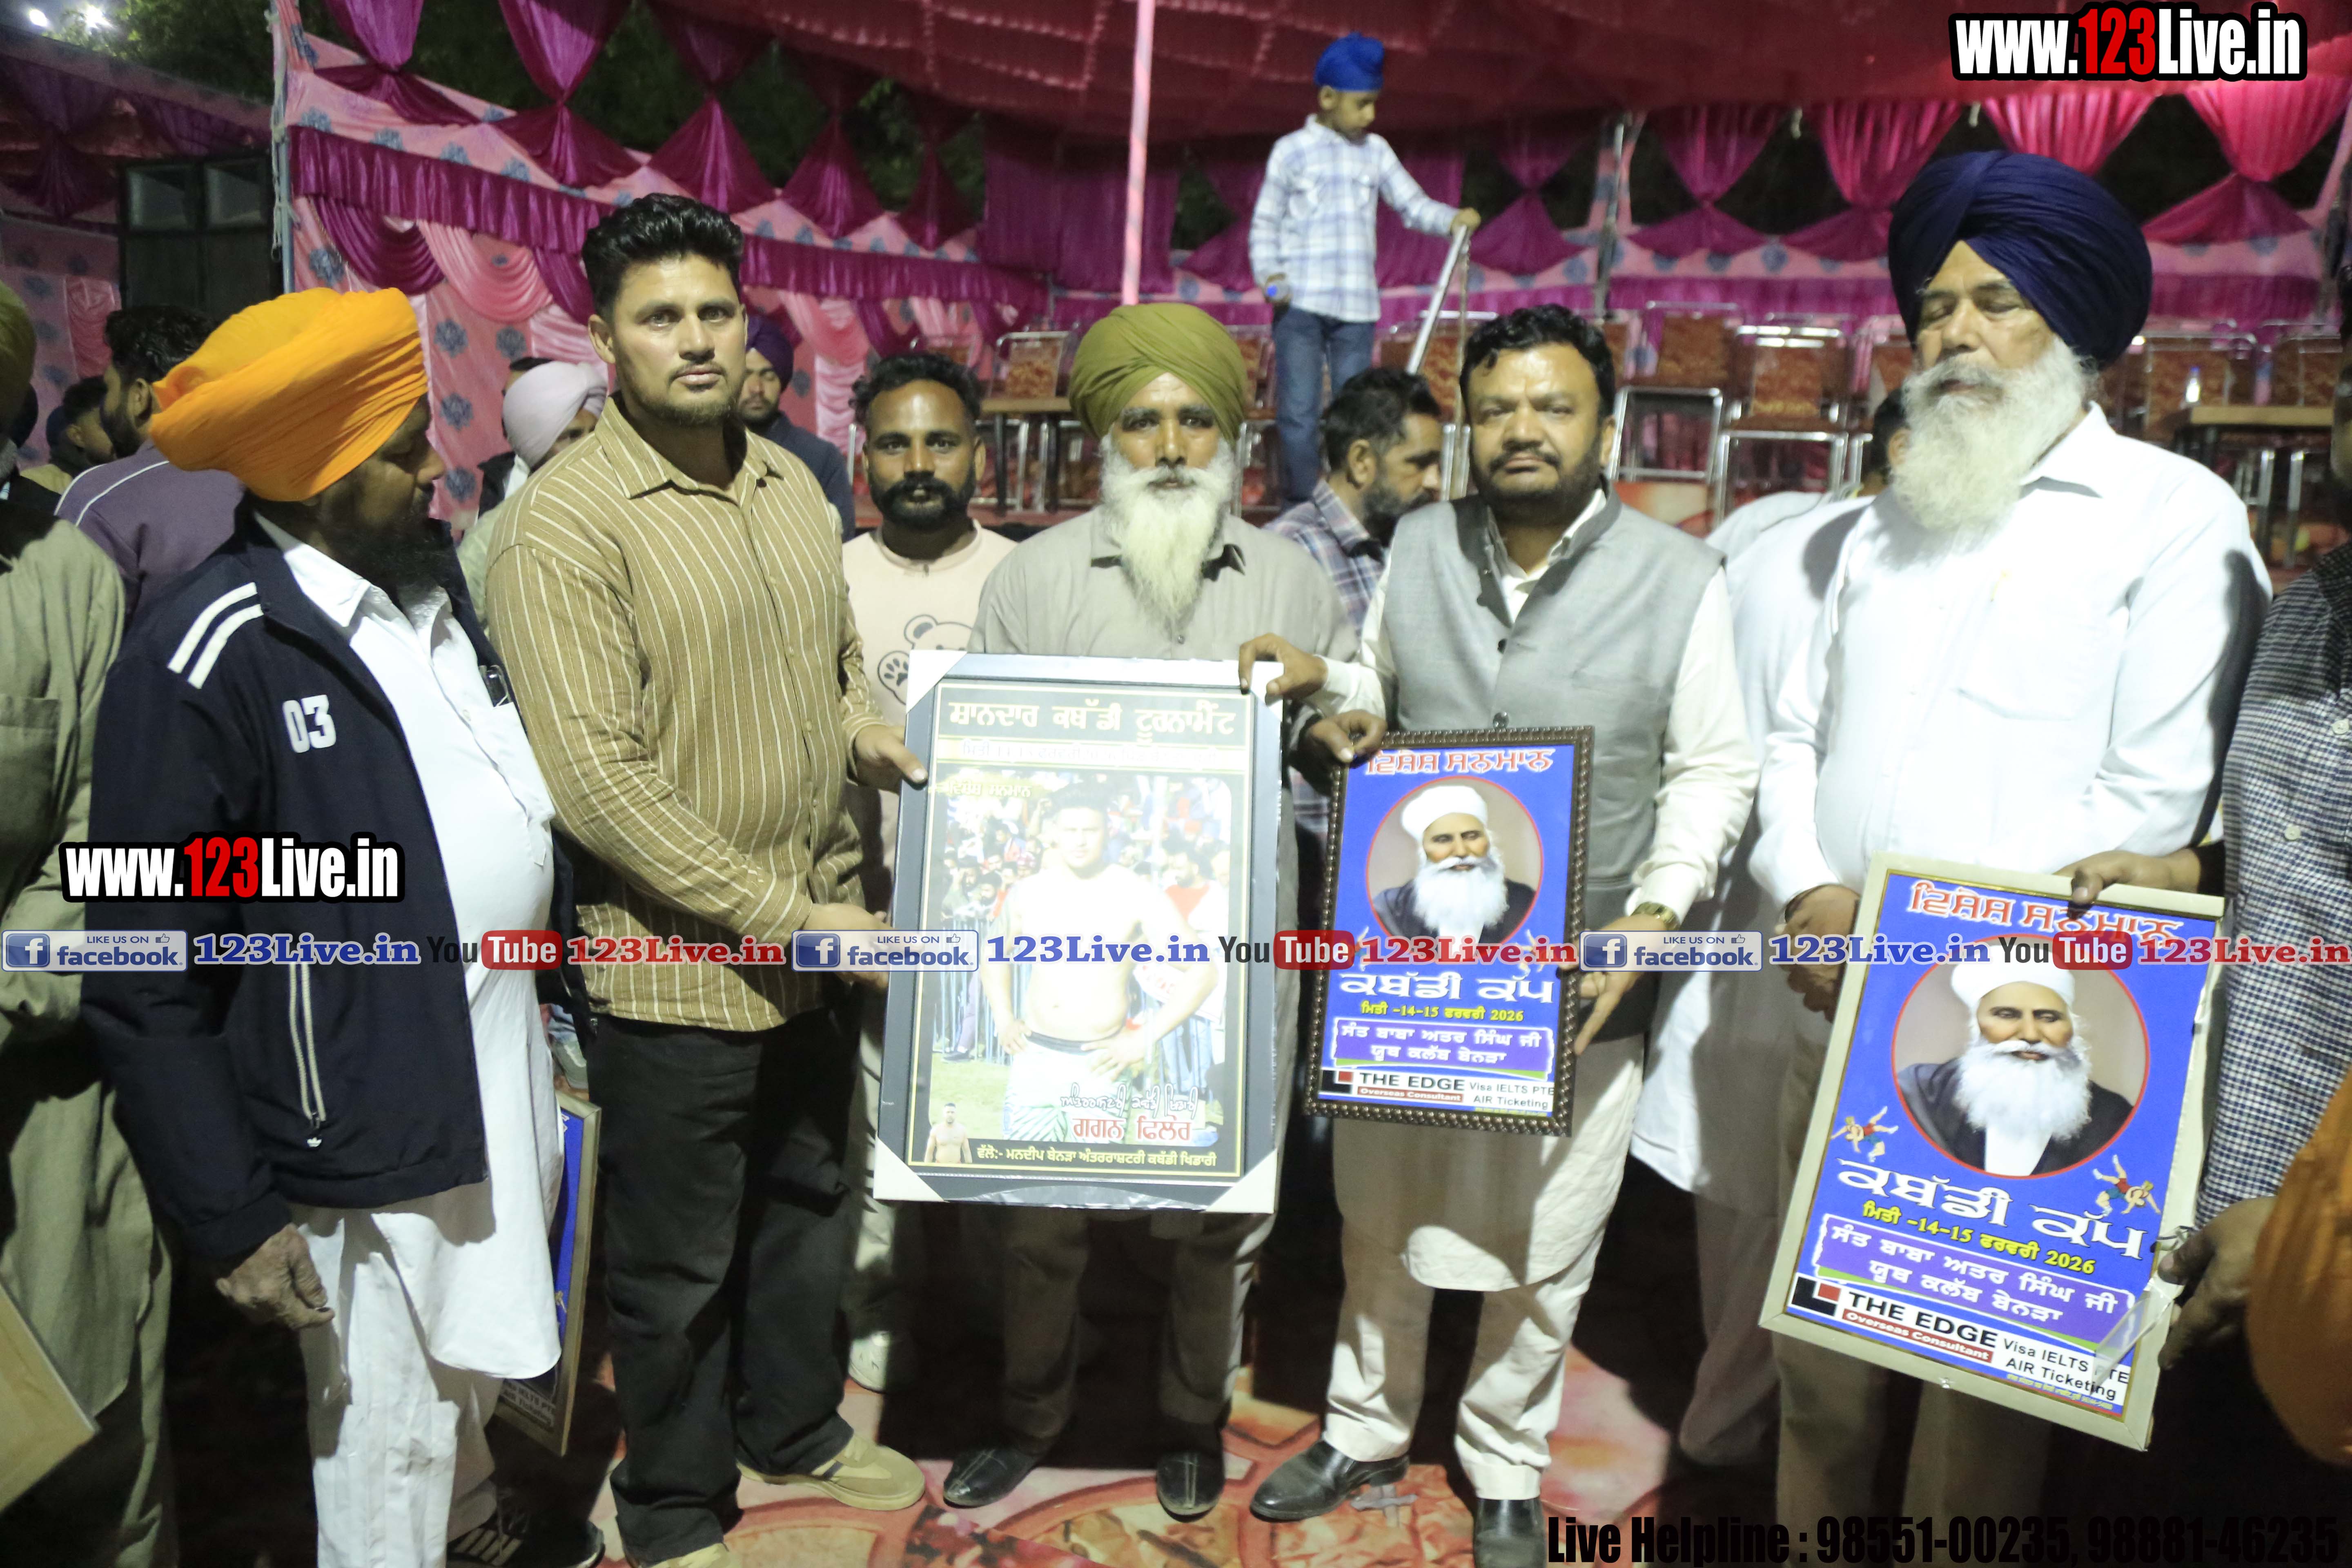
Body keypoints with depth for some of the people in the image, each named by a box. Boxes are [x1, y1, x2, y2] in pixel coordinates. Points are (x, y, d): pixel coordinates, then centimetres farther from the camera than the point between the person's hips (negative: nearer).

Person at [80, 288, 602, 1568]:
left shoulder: (433, 581, 3)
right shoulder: (207, 660, -20)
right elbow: (147, 988, -16)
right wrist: (230, 1217, -14)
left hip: (500, 1064, 8)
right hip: (366, 1126, -8)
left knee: (471, 1356, 28)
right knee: (386, 1436, 12)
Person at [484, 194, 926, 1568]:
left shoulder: (791, 485, 5)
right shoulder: (568, 523, -16)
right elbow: (599, 784, -21)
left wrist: (864, 730, -5)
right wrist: (785, 917, -20)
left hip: (819, 942, 7)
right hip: (677, 966, -6)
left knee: (808, 1209, 24)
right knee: (679, 1265, 12)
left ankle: (794, 1428, 48)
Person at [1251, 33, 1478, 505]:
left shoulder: (1375, 151, 10)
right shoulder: (1292, 151, 2)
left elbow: (1412, 205, 9)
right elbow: (1265, 223, 4)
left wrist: (1453, 218, -10)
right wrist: (1270, 275, -11)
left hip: (1357, 306, 3)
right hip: (1300, 304, -3)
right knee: (1299, 413, -5)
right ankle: (1299, 511, 5)